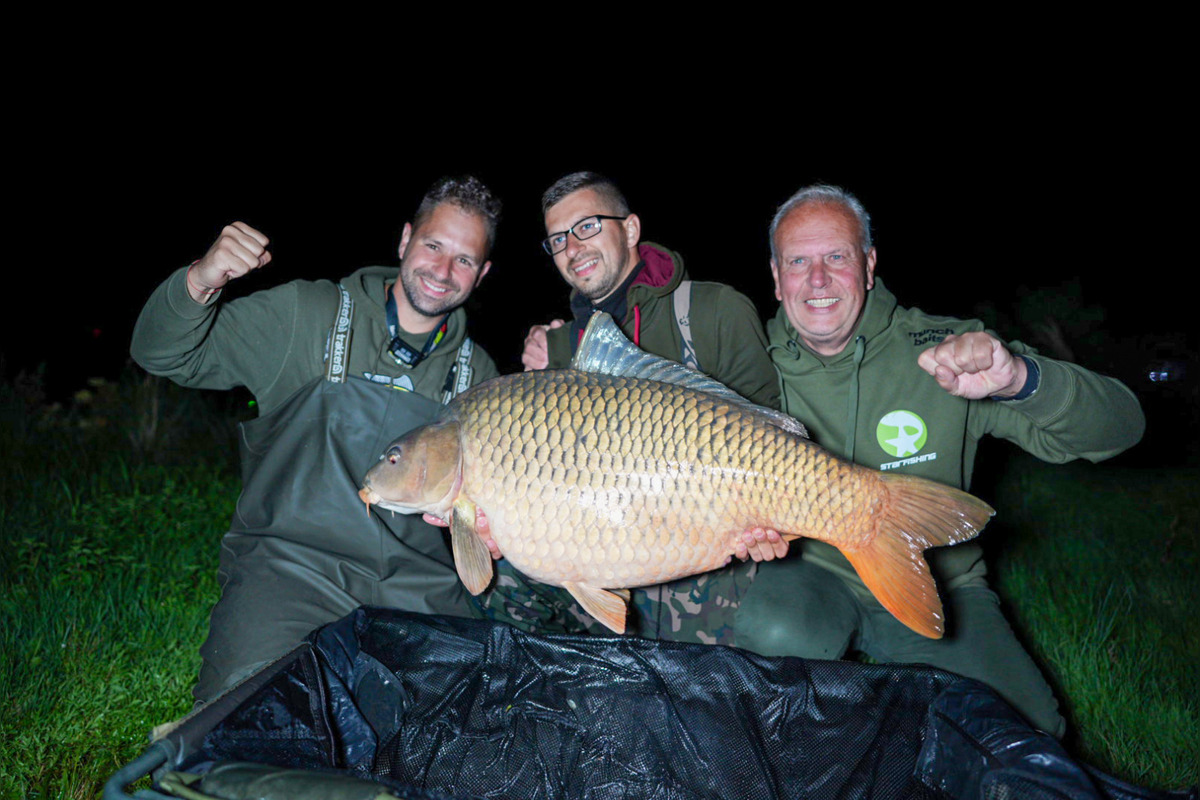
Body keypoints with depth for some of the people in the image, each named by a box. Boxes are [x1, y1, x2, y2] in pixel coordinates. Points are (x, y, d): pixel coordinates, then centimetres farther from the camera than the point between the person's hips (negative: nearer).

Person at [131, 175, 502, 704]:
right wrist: (200, 283, -19)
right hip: (289, 562, -3)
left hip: (418, 586, 4)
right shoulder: (305, 317, 0)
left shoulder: (478, 373, 10)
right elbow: (165, 355, 0)